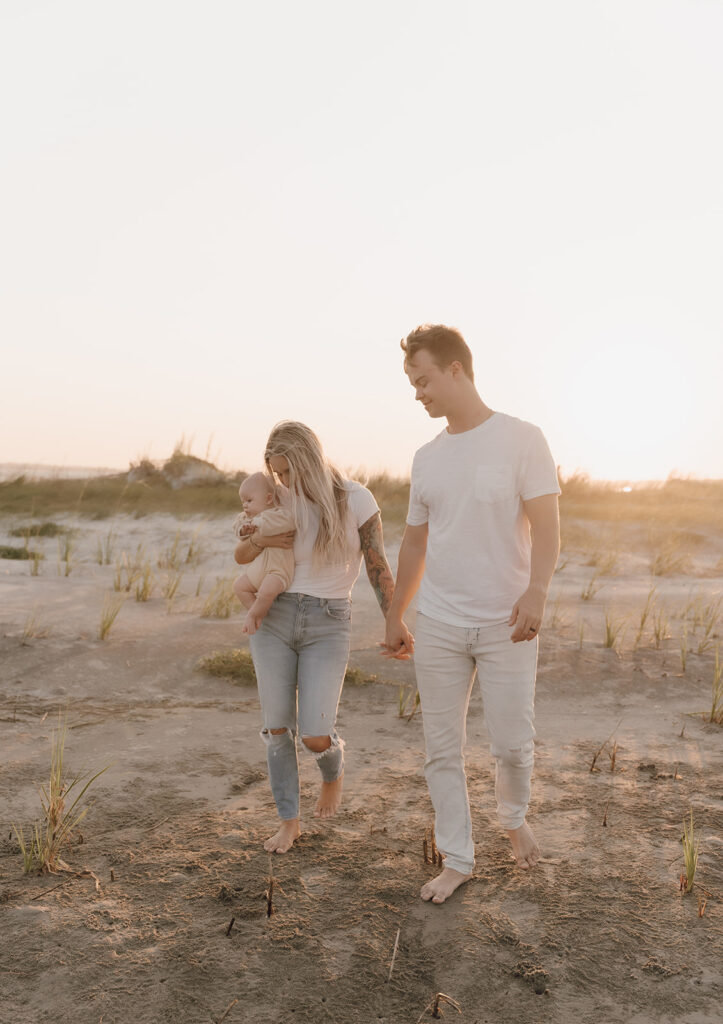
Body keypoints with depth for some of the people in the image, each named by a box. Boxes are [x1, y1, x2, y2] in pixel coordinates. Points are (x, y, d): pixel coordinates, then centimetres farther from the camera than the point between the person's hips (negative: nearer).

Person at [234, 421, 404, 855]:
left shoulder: (357, 499, -8)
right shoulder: (284, 503, 2)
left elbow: (378, 567, -5)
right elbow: (240, 556, 12)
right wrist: (260, 540, -11)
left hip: (328, 626, -3)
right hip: (275, 618, 3)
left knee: (315, 736, -7)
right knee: (277, 726, 4)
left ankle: (334, 770, 30)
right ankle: (290, 821, 23)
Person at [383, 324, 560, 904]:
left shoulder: (521, 439, -4)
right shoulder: (427, 459, 10)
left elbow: (546, 526, -11)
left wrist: (536, 590, -27)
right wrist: (395, 617, 19)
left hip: (506, 625, -4)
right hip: (438, 626, 4)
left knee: (512, 743, 2)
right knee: (442, 749, 7)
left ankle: (514, 819, 35)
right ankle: (458, 861, 24)